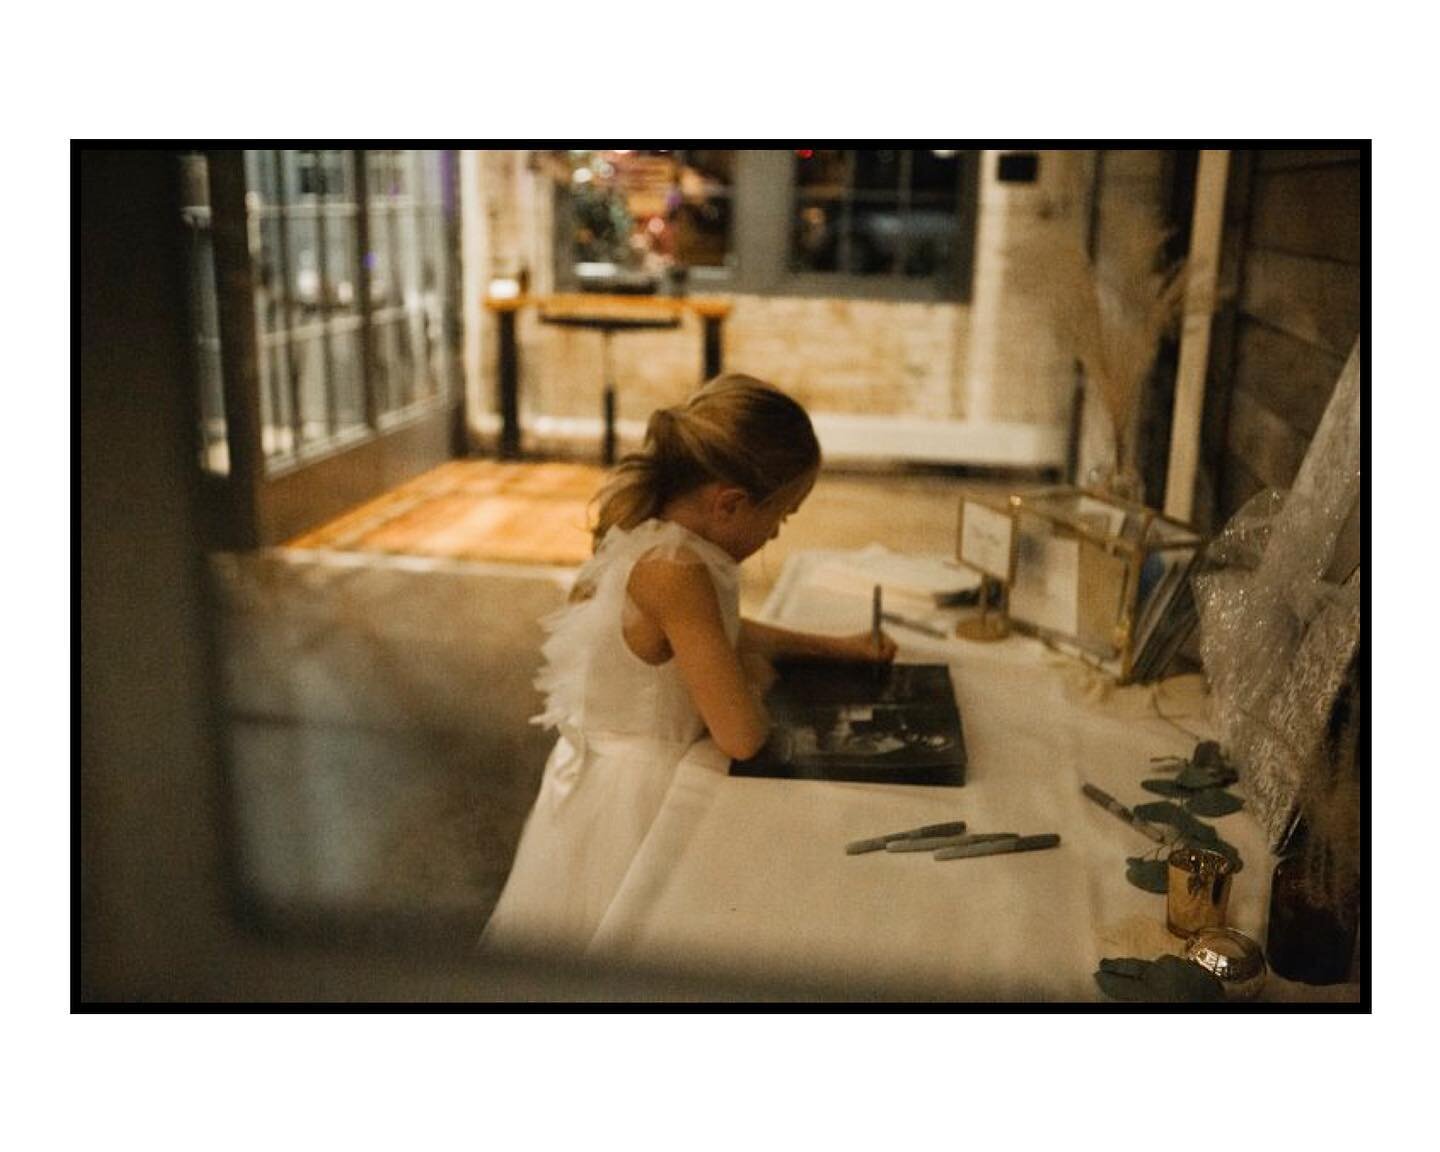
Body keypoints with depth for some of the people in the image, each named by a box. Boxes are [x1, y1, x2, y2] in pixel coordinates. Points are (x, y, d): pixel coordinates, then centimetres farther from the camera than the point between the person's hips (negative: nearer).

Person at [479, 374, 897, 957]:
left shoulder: (648, 533, -2)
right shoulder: (675, 569, -30)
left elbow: (718, 631, 18)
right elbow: (742, 736, -28)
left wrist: (836, 646, 15)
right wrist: (749, 680, -6)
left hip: (605, 772, 9)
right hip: (634, 794, -9)